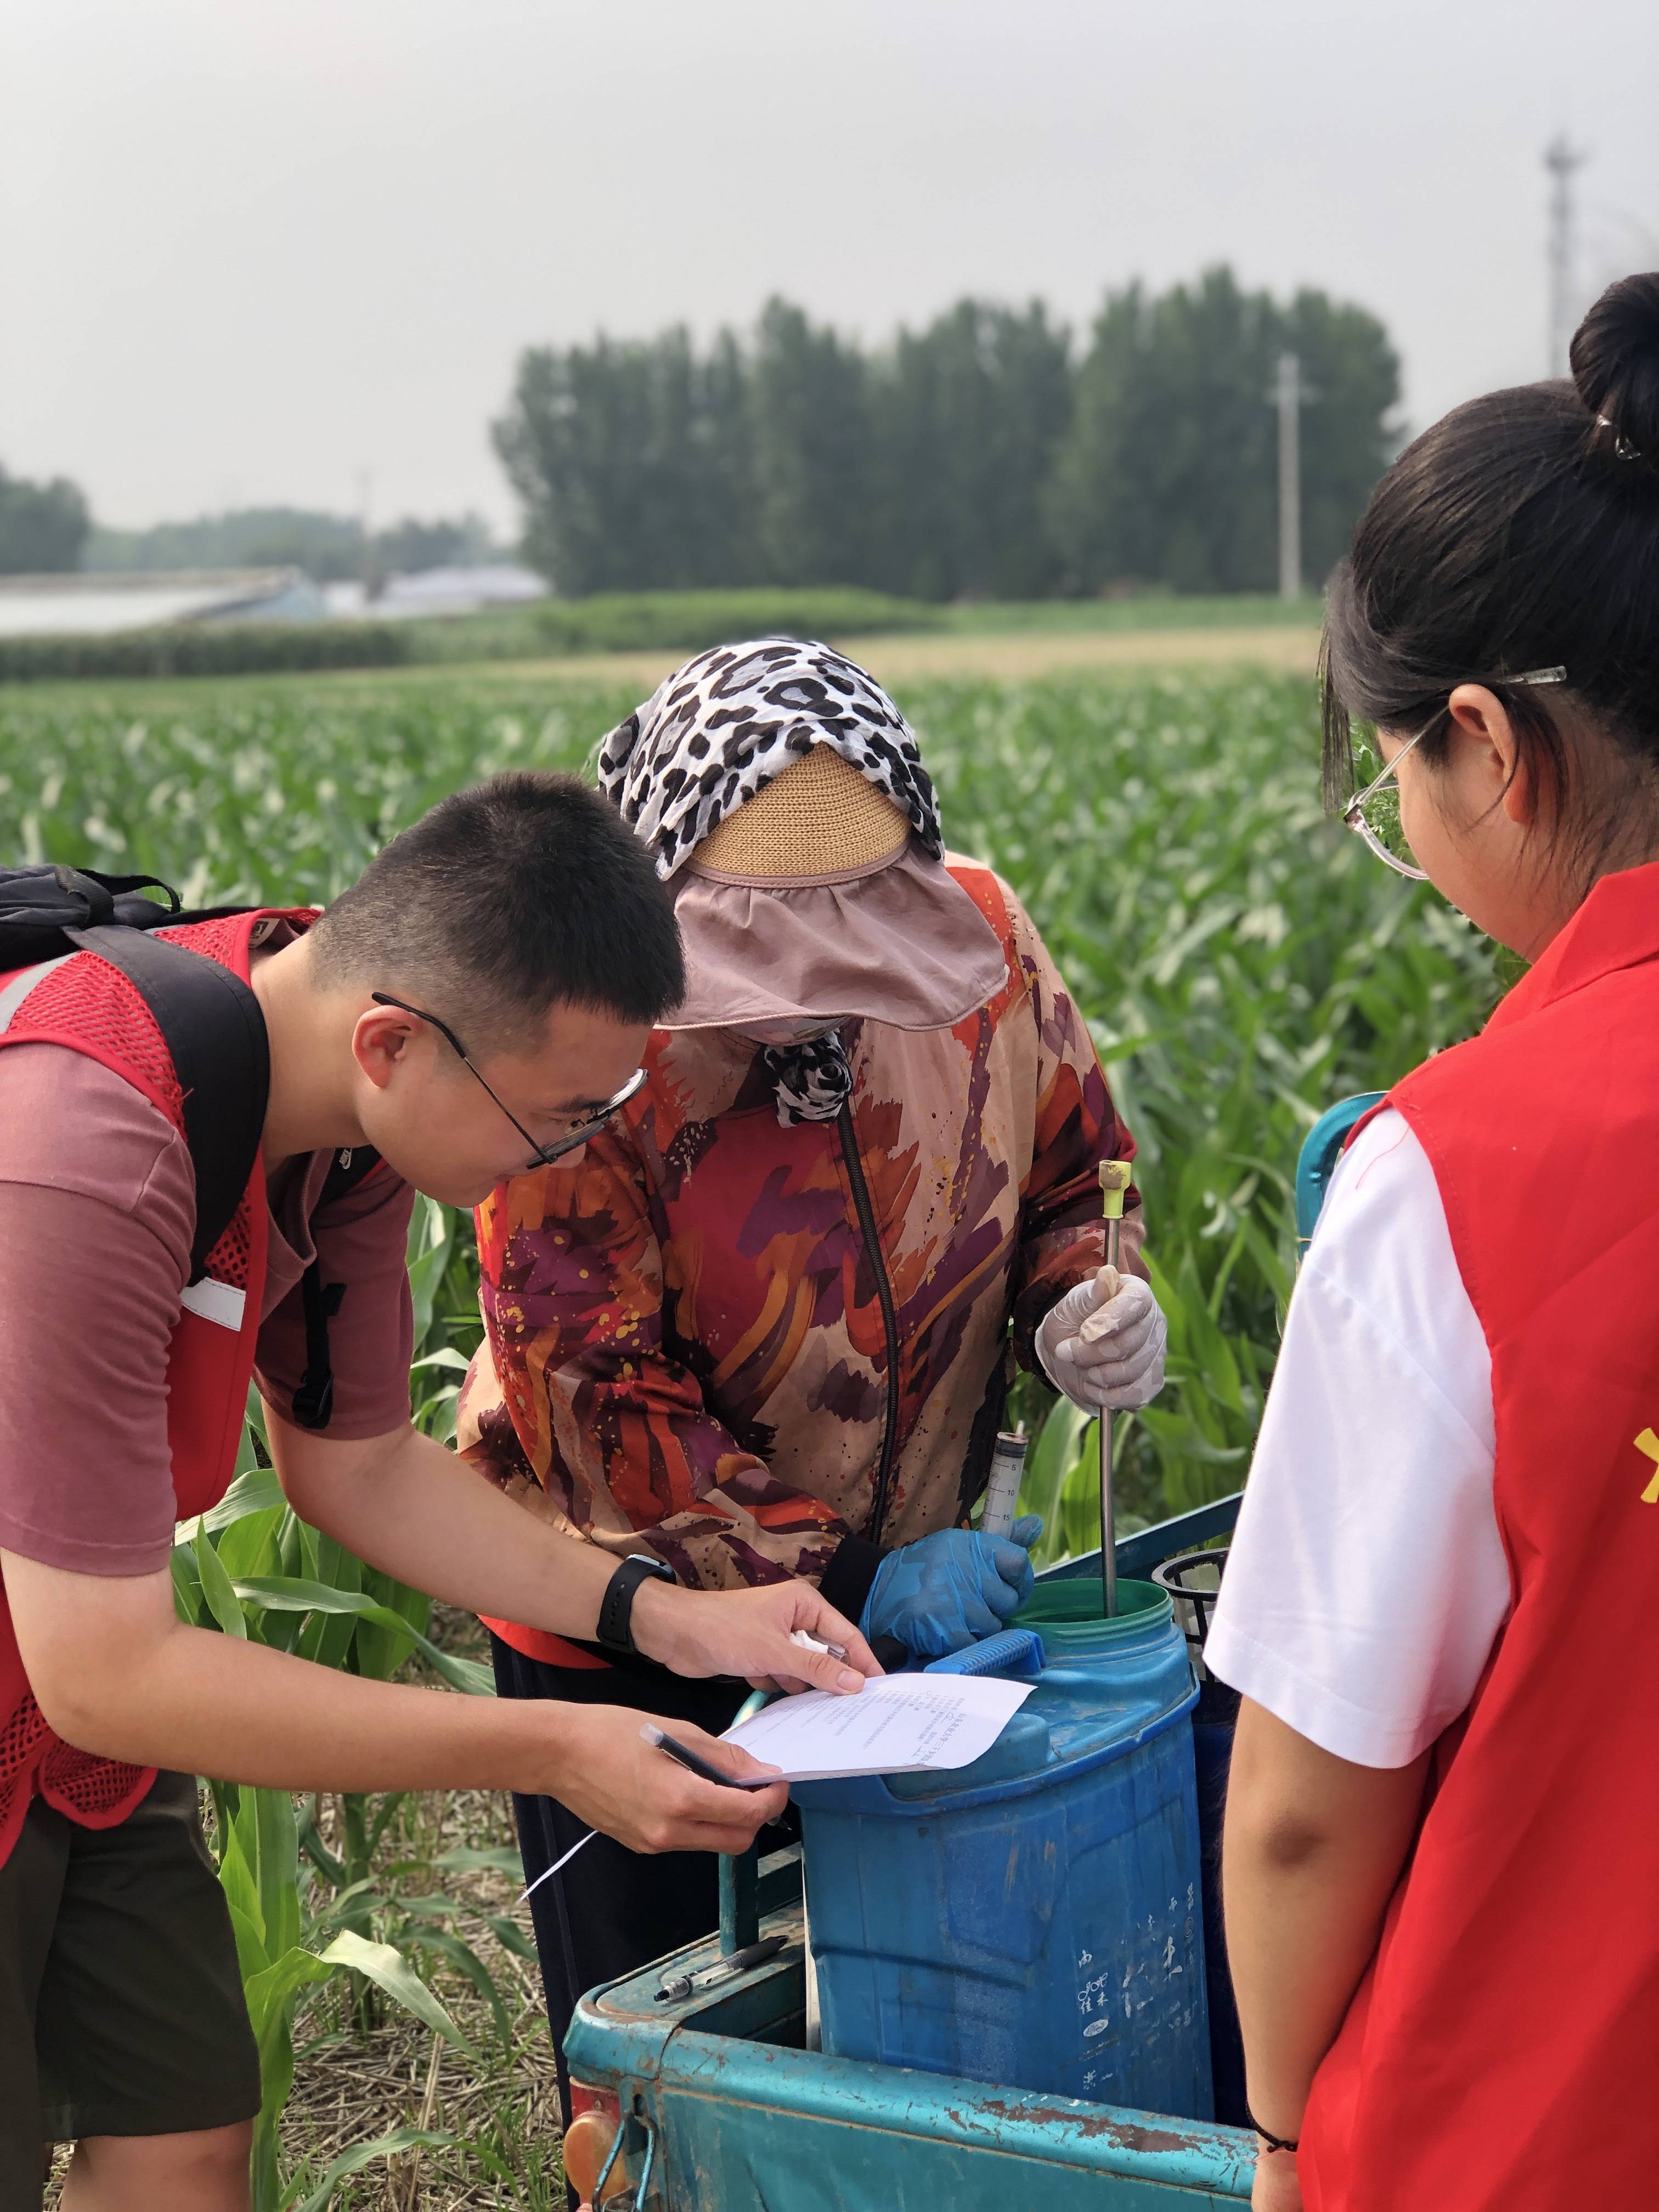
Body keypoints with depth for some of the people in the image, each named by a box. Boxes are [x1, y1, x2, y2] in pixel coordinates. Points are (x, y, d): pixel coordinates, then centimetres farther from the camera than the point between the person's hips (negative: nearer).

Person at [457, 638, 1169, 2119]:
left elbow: (1073, 1165, 5)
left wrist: (1084, 1294, -17)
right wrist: (845, 1581, -26)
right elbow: (596, 1398, -23)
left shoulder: (981, 942, -14)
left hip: (909, 1579, 4)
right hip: (635, 1624, -3)